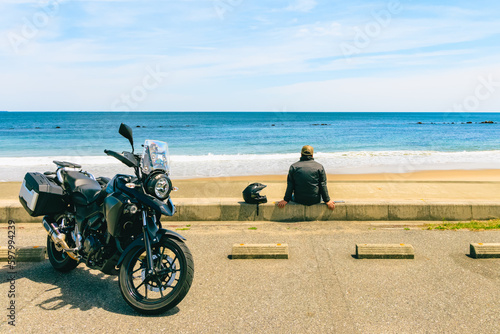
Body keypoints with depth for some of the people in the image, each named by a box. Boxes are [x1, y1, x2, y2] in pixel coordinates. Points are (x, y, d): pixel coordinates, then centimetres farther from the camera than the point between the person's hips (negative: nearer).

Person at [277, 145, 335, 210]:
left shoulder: (293, 167, -1)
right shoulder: (319, 167, -2)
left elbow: (290, 186, -2)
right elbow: (323, 186, -4)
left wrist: (286, 200, 3)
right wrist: (327, 201, 2)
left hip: (299, 200, 0)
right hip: (315, 201, 0)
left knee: (292, 196, 32)